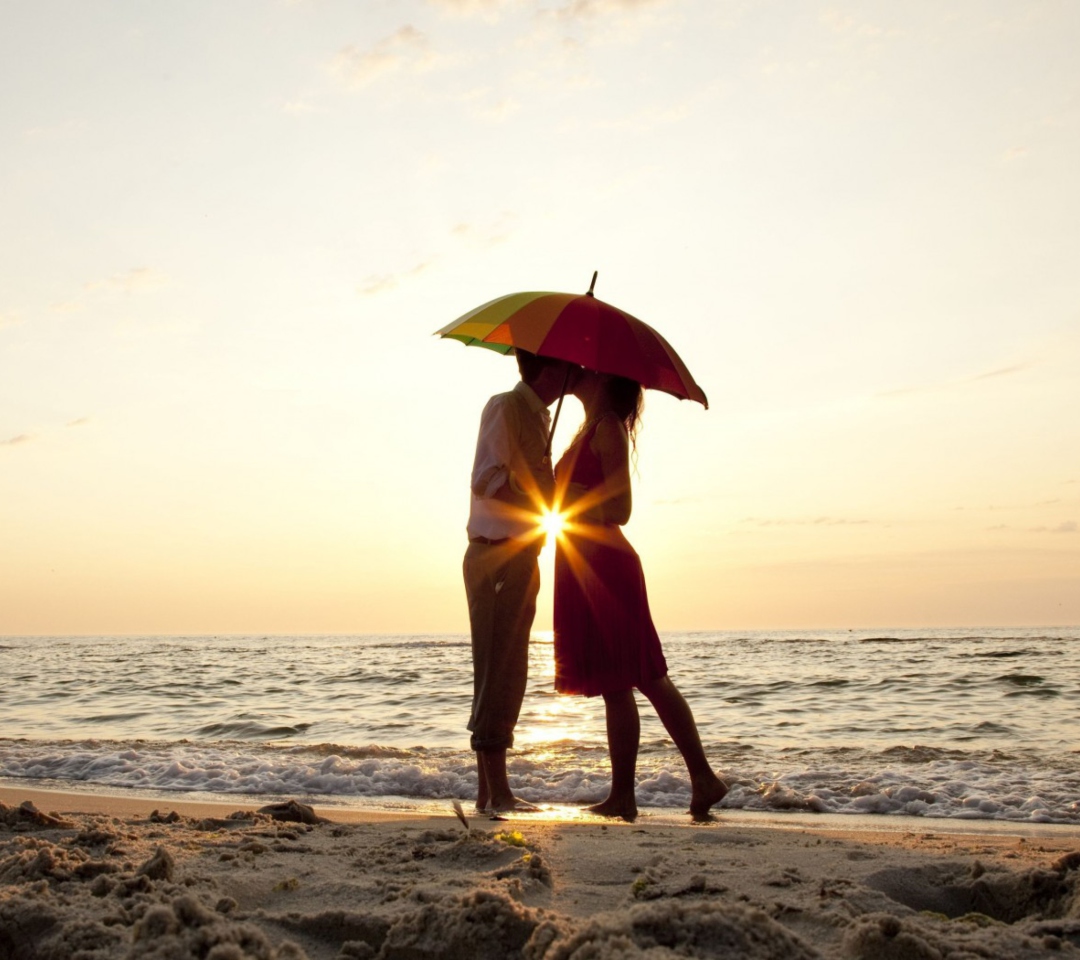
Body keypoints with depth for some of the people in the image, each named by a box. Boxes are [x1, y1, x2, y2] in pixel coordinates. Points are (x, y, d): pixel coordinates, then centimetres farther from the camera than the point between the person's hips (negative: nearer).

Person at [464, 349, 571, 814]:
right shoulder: (506, 407, -7)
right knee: (498, 672, -8)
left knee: (506, 675, 10)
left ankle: (488, 792, 17)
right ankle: (497, 793, -4)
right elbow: (486, 479, -18)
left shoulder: (536, 414, 21)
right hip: (497, 553, -10)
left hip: (519, 556, 10)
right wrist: (541, 506, -22)